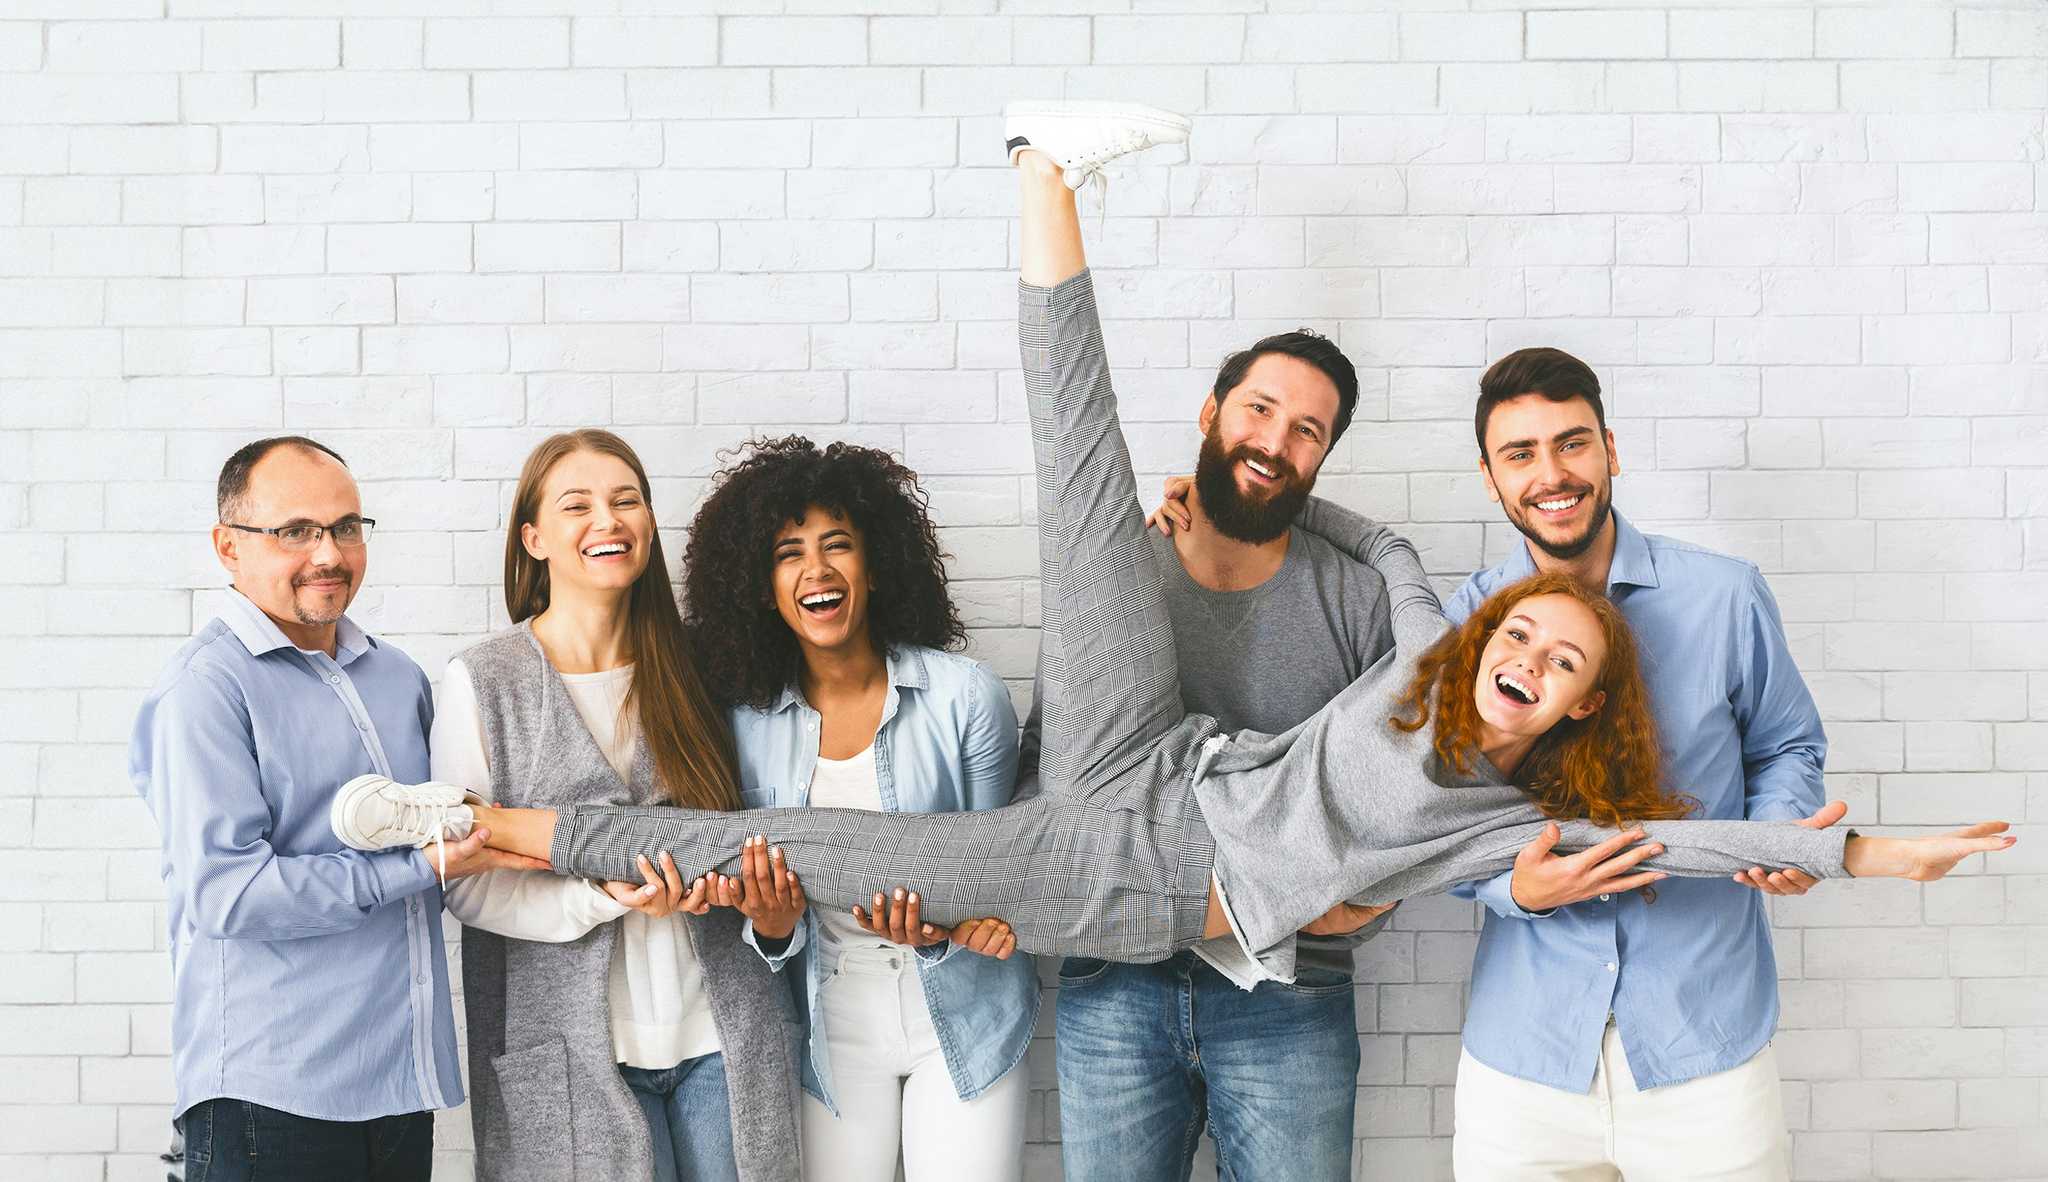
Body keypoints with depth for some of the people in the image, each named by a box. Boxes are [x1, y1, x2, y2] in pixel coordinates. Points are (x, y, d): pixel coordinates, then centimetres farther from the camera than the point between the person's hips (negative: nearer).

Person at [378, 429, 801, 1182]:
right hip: (575, 1048, -3)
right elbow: (460, 879, -6)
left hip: (720, 1031, 3)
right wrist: (601, 897, -19)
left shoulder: (686, 669, 7)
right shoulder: (482, 682, -4)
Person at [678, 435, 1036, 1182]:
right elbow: (769, 932, 4)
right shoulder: (748, 722, -2)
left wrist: (938, 928, -22)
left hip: (961, 1016, -2)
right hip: (832, 1028, 2)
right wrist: (773, 925, -19)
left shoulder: (965, 696, -9)